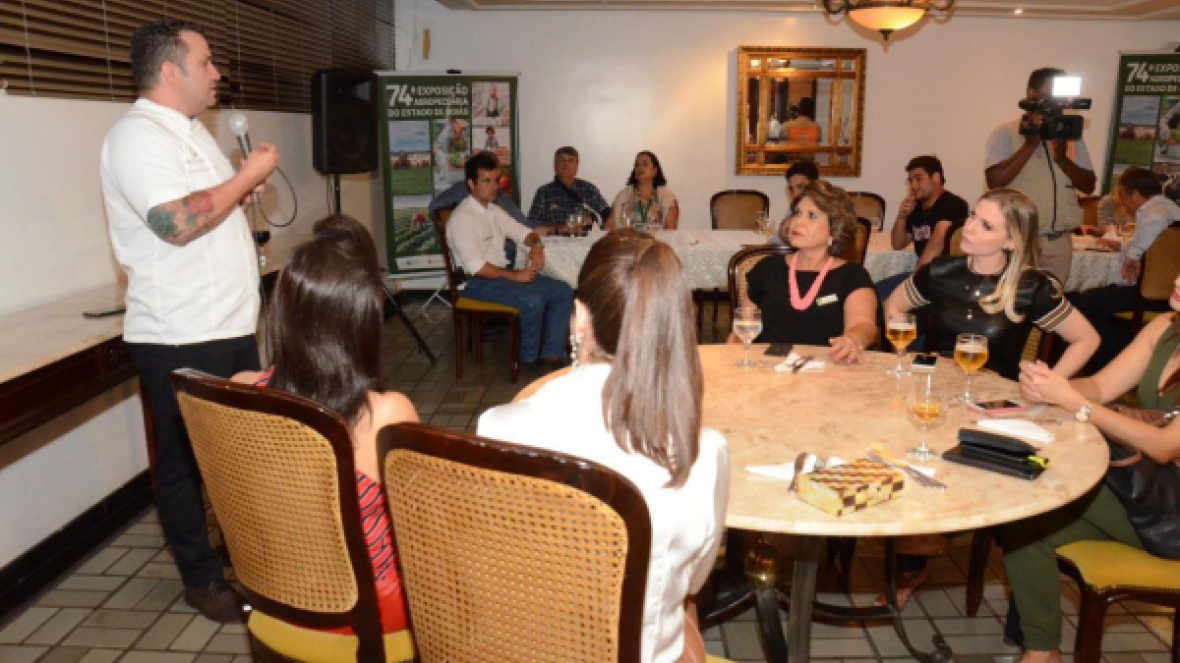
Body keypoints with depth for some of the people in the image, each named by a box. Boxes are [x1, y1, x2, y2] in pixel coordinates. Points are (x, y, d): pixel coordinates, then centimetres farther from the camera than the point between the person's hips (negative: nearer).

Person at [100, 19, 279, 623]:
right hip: (180, 339, -9)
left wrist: (244, 191, 5)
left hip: (230, 325, 9)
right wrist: (249, 174, -17)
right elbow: (179, 224, -28)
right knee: (185, 459, 6)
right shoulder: (137, 135, -15)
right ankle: (200, 578, 20)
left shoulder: (188, 130, 15)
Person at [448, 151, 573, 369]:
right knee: (532, 301, -31)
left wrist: (536, 245, -2)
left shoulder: (494, 210, 14)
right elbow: (475, 266, -21)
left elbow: (523, 232, 22)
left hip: (504, 274, 9)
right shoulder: (462, 218, -13)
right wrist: (514, 275, -19)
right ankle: (530, 359, -6)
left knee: (562, 292, -7)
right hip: (478, 282, -9)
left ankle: (551, 357, -10)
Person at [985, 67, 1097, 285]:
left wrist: (1062, 158, -7)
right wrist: (1031, 144, -14)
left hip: (1060, 242, 5)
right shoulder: (1005, 133, -1)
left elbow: (1089, 185, 9)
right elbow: (995, 180, -14)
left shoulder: (1070, 135, 14)